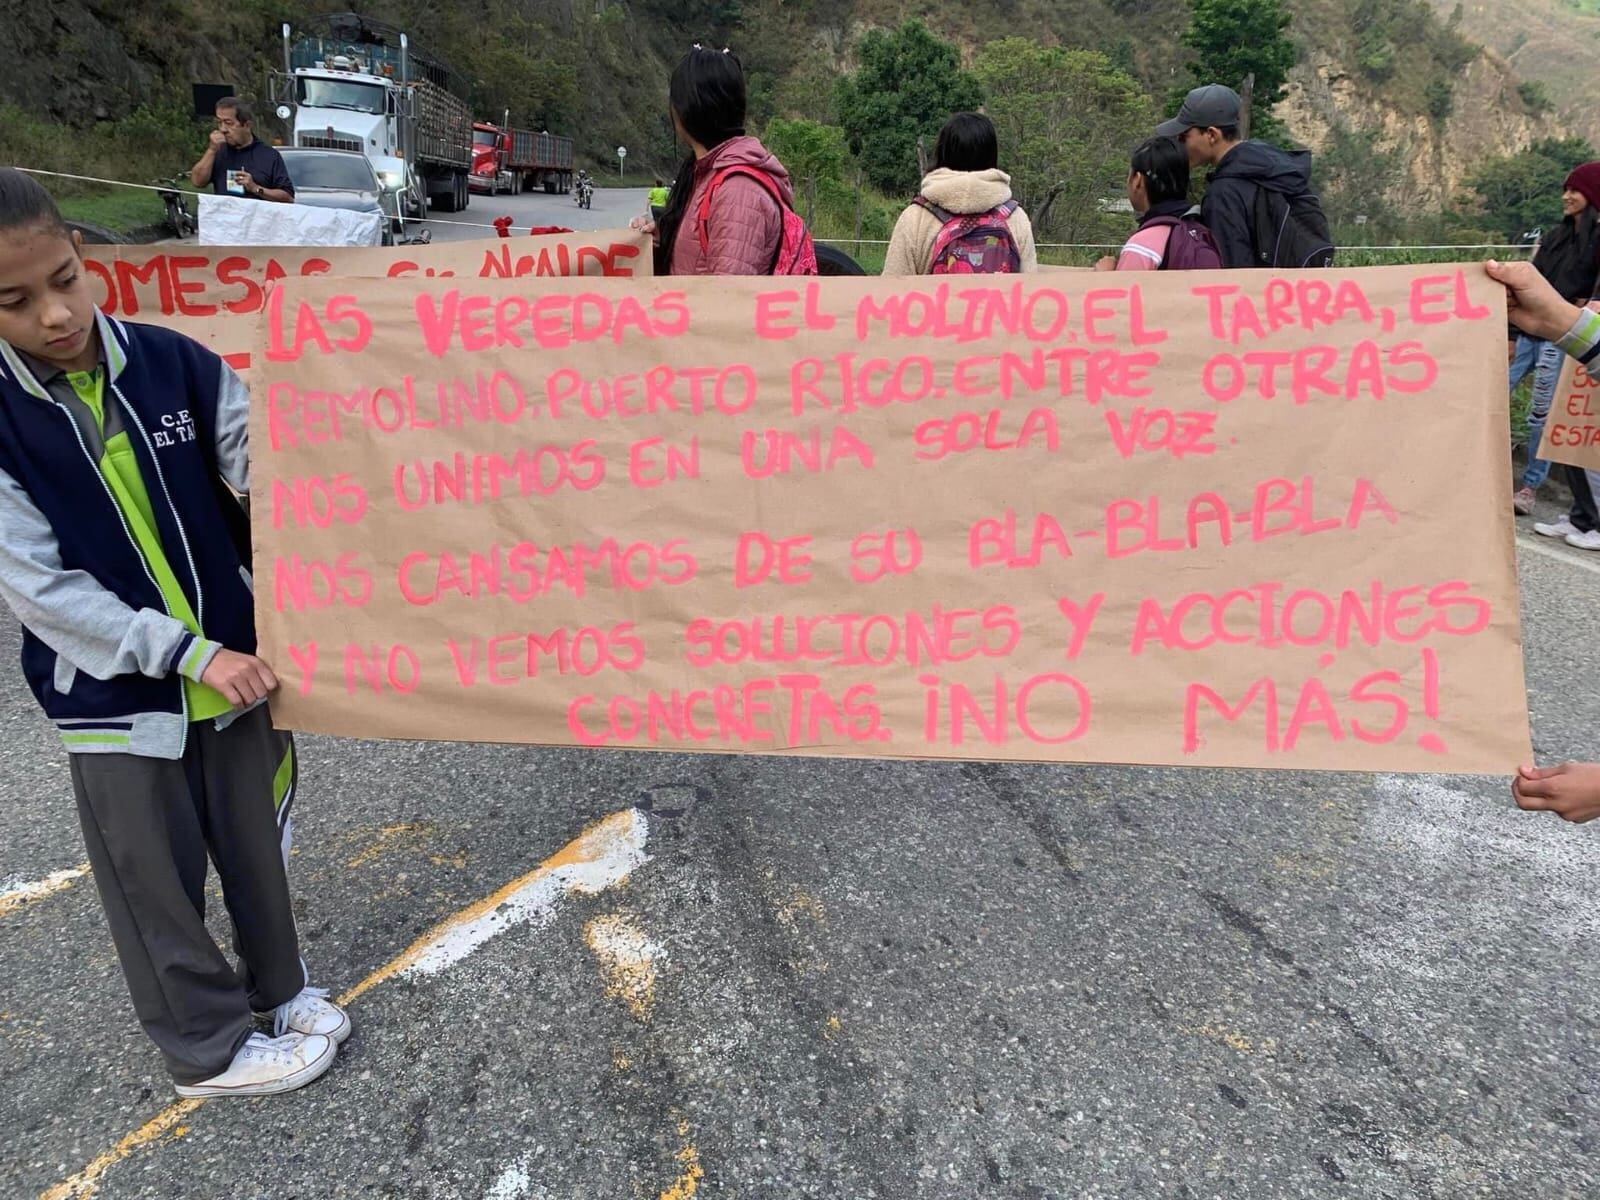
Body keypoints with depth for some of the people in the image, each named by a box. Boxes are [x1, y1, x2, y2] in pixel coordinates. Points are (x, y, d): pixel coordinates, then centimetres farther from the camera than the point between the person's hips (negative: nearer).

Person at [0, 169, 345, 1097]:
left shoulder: (175, 364, -9)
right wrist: (191, 654, -21)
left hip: (235, 663, 2)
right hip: (115, 695, -2)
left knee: (259, 849, 19)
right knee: (159, 886, 13)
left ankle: (279, 986, 44)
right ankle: (211, 1046, 34)